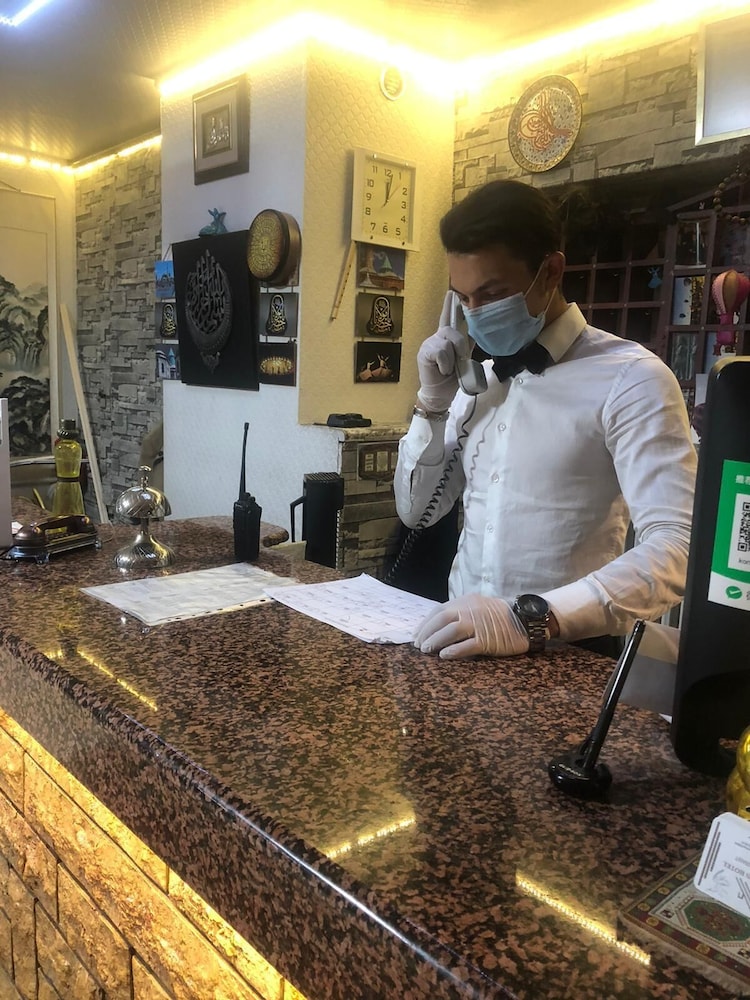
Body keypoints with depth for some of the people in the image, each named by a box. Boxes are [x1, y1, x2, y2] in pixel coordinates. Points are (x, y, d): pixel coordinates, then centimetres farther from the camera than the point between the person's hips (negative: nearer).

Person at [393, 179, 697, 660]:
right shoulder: (479, 379, 11)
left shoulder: (630, 379, -10)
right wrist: (434, 402, 0)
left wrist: (533, 618, -30)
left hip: (565, 656, -4)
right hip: (464, 643, 4)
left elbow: (678, 549, -19)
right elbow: (417, 511, 14)